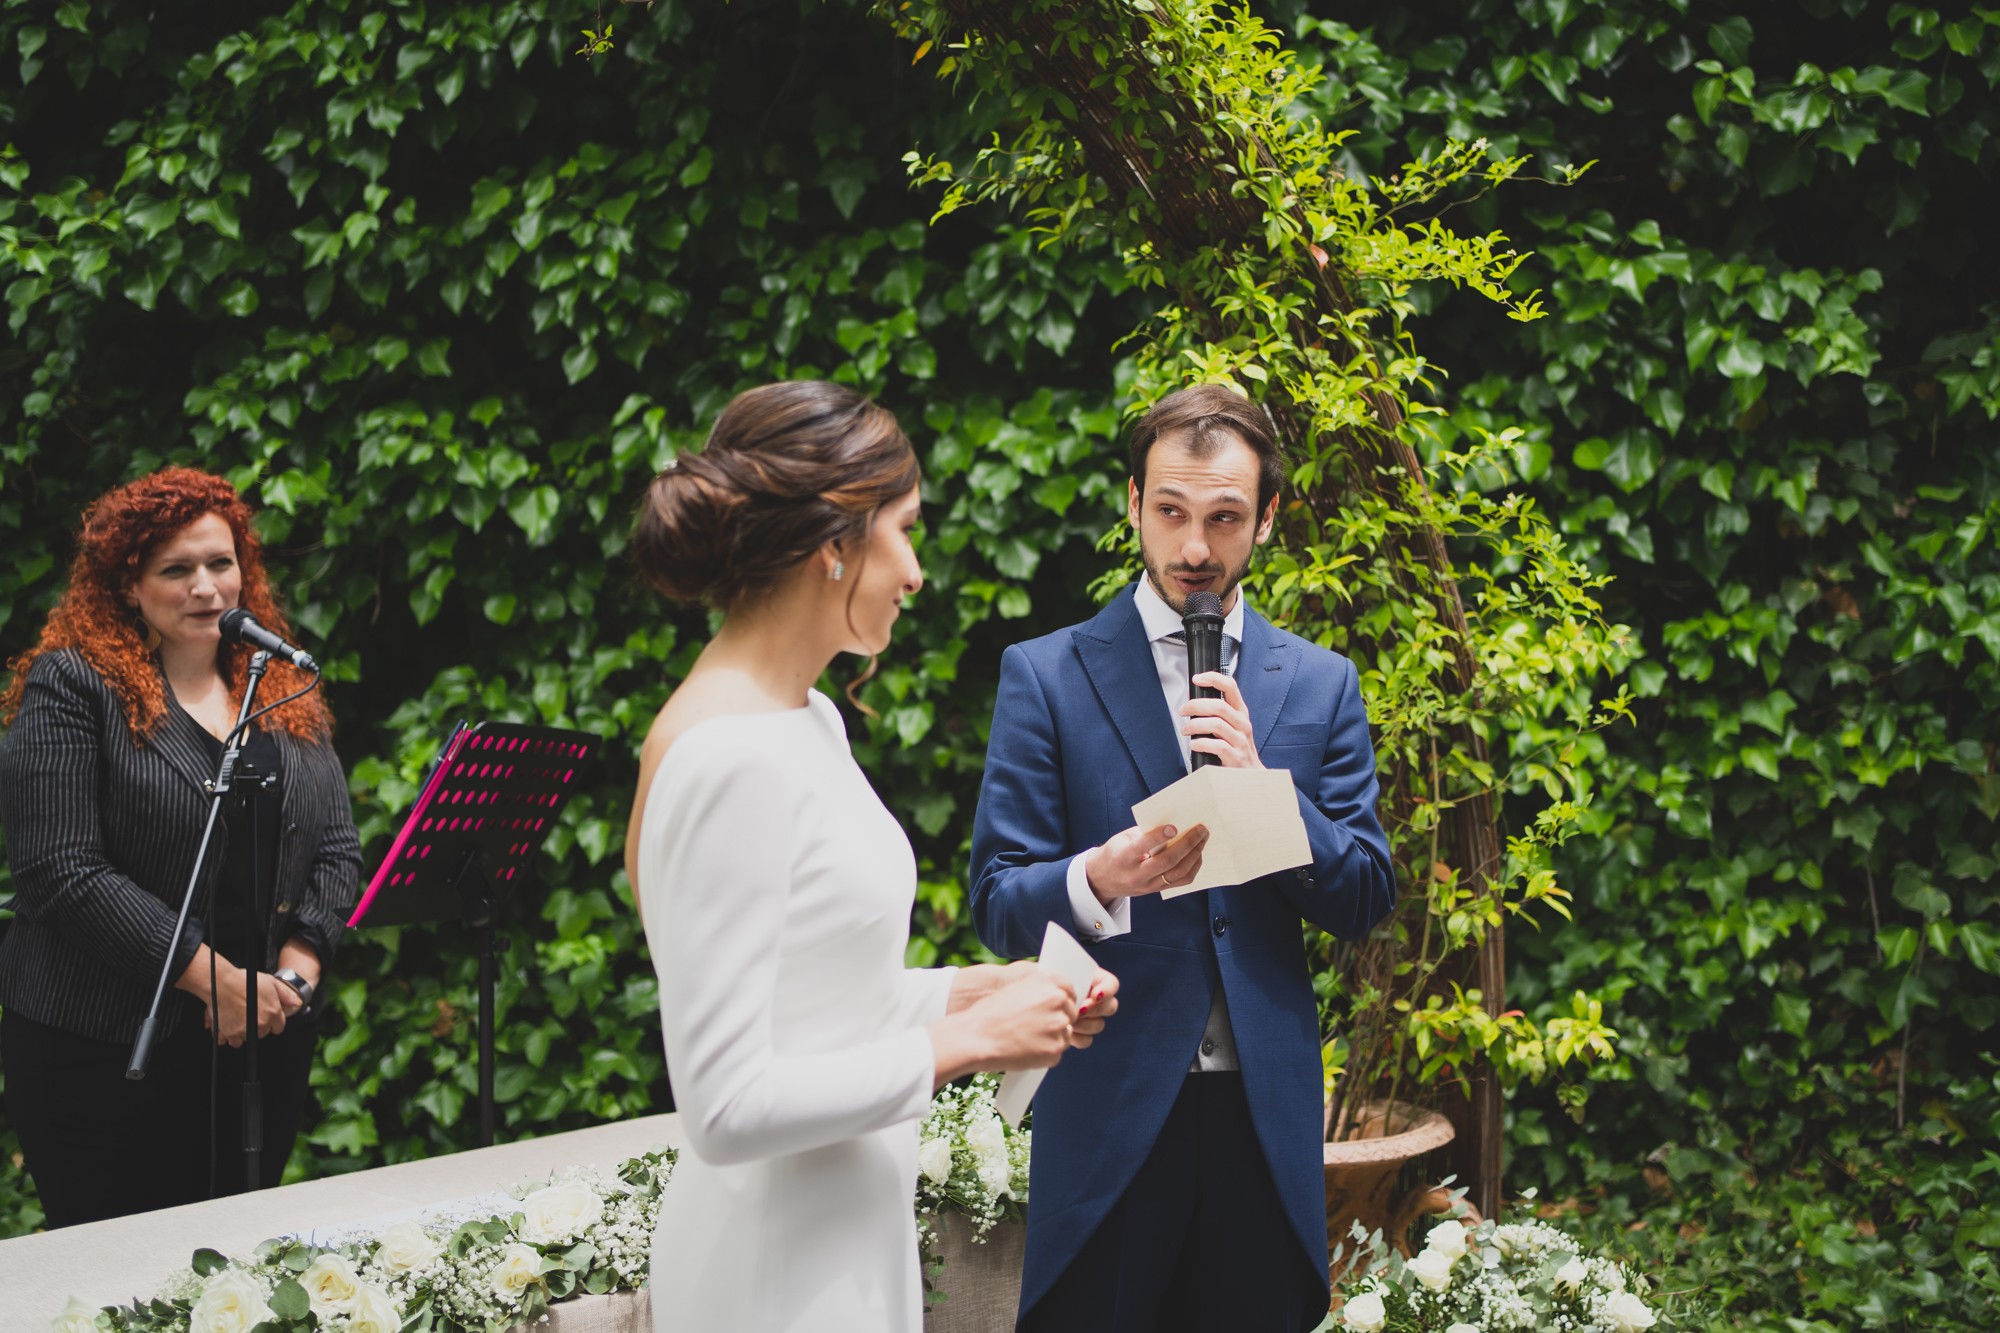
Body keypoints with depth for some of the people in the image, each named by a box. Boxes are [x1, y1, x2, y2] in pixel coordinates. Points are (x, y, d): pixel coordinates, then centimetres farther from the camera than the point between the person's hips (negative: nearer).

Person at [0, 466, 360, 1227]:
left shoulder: (284, 693, 12)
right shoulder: (71, 686, -6)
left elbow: (338, 850, 10)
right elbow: (63, 872, -15)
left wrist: (295, 971, -8)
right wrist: (212, 979, -17)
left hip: (263, 1043, 5)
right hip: (107, 1050, -5)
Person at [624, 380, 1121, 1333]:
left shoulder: (807, 721, 8)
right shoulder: (732, 760, -21)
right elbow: (726, 1105, -23)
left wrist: (974, 994, 4)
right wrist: (960, 1045, -15)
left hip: (849, 1245, 9)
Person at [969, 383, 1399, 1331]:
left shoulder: (1320, 685, 9)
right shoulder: (1046, 676, 1)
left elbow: (1365, 902, 5)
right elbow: (995, 904, -3)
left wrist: (1262, 782, -12)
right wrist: (1096, 881, -26)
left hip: (1265, 1110, 3)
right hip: (1107, 1107, -2)